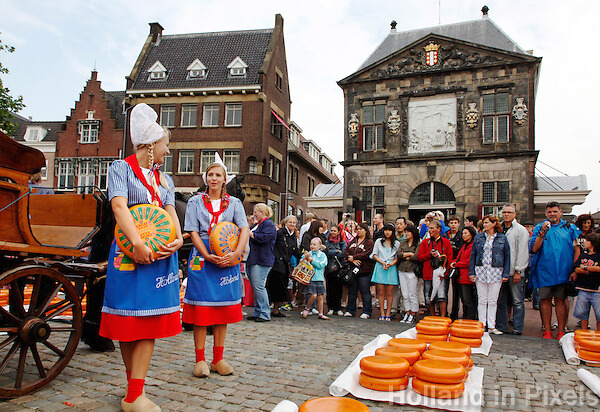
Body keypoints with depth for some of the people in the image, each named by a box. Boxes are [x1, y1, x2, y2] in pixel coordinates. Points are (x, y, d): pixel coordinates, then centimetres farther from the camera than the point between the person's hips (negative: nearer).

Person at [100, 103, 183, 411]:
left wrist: (178, 238, -13)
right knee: (128, 320, 2)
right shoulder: (121, 168, 2)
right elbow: (119, 206, -12)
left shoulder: (164, 179, 19)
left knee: (150, 319, -1)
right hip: (129, 252, -4)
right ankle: (134, 385, 16)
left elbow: (170, 211, 8)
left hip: (161, 253, 5)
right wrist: (138, 243, -25)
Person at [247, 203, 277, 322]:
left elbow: (264, 237, -21)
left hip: (262, 261, -10)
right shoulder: (257, 224, 22)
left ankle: (265, 314, -4)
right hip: (253, 259, 10)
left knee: (259, 286, -11)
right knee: (255, 287, 11)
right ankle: (257, 312, 17)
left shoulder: (269, 224, -7)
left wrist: (250, 234, -15)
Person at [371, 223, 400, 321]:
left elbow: (397, 257, 7)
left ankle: (388, 313, 2)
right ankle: (382, 314, 1)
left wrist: (391, 264, -10)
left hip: (391, 268, 0)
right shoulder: (378, 241, 11)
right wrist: (382, 263, -7)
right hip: (380, 268, 0)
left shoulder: (397, 243, 11)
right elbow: (374, 255, 7)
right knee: (381, 291, -3)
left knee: (389, 291, -2)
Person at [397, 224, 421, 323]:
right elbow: (398, 254, 2)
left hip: (412, 271, -5)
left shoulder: (418, 244, -3)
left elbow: (416, 257, -15)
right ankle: (407, 313, 15)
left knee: (412, 294, -1)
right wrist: (409, 254, -8)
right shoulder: (403, 243, 14)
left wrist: (405, 256, -2)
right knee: (405, 294, 7)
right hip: (402, 271, 5)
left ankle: (413, 315, 8)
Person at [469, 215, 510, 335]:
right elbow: (473, 255, 9)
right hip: (481, 271, 1)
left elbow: (507, 256, 4)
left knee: (493, 301, 4)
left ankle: (491, 326, 11)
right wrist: (472, 272, 1)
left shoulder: (502, 238, 4)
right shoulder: (478, 237, 8)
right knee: (482, 300, 5)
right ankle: (481, 325, 12)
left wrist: (505, 274, -2)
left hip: (496, 272, -1)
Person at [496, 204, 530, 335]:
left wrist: (518, 271, -11)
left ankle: (517, 329, 7)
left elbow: (522, 253, -6)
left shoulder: (521, 230, -1)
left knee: (518, 302, 0)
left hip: (515, 272, -4)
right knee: (500, 301, 8)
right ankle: (501, 327, 17)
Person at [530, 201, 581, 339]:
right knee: (545, 299, 3)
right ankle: (547, 330, 12)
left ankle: (561, 332, 11)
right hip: (544, 271, 0)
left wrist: (573, 267, -2)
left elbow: (577, 249, 8)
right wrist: (542, 233, -12)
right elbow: (533, 249, -3)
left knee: (560, 299, 4)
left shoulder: (570, 228, 9)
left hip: (563, 271, 0)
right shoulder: (539, 228, 6)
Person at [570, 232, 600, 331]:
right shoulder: (582, 256, 11)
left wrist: (584, 267, -5)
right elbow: (577, 269, 0)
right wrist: (592, 270, -10)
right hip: (583, 289, 4)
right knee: (582, 313, 6)